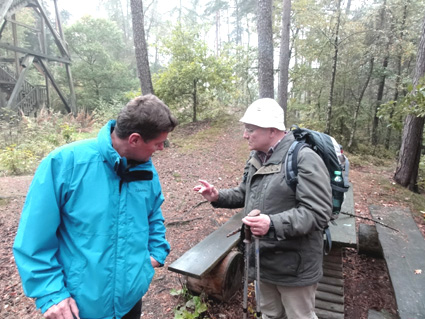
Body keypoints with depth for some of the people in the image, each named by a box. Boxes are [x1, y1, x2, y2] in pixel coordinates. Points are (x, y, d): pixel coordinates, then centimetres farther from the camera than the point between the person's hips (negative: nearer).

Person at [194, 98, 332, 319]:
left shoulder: (305, 159, -22)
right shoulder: (256, 158, 6)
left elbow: (318, 213, -27)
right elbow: (246, 194, 16)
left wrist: (273, 224, -38)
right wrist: (218, 197, -1)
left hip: (294, 265, -7)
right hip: (263, 259, 8)